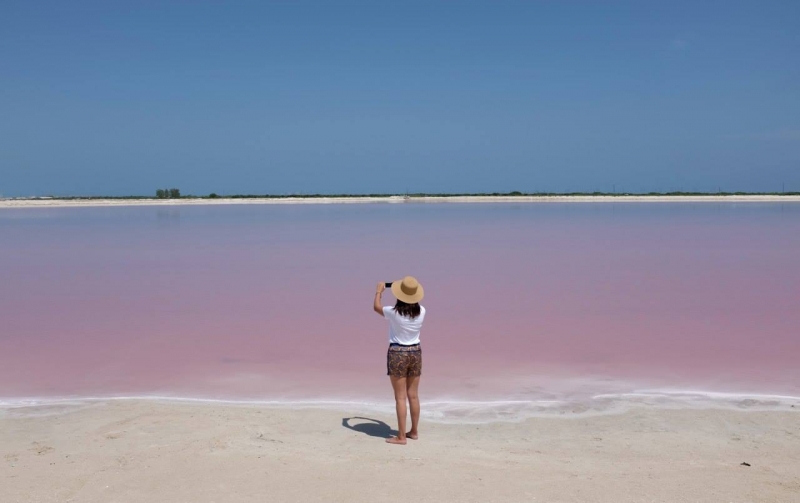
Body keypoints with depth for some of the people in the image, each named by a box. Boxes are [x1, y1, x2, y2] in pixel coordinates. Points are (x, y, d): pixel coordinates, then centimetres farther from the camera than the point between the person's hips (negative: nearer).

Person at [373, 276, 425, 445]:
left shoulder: (394, 313, -18)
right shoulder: (421, 312, -6)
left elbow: (376, 307, 4)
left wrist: (379, 291, 20)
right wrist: (411, 292, 34)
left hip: (398, 353, -5)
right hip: (415, 352, 5)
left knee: (400, 397, -1)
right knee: (413, 395, 14)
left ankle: (401, 436, 2)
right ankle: (414, 431, 25)